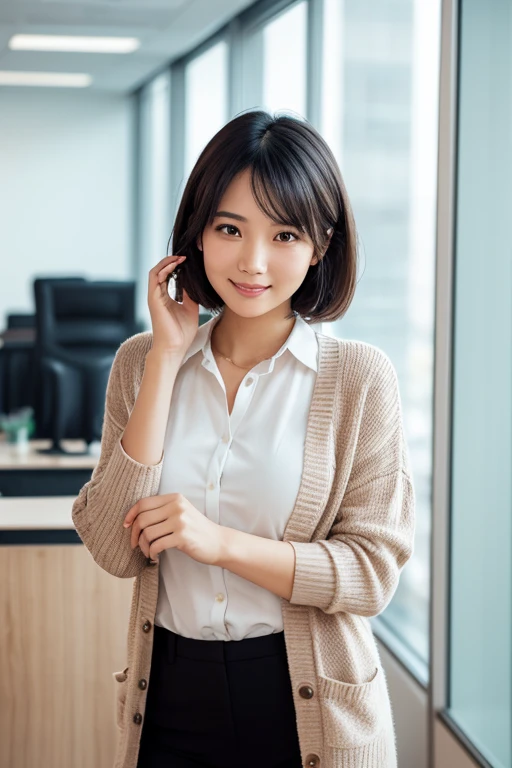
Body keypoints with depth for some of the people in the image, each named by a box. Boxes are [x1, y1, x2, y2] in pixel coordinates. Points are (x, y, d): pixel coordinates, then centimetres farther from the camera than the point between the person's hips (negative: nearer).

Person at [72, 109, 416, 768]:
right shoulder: (141, 362, -1)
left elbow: (372, 571, -10)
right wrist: (167, 358, -12)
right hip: (169, 699, 2)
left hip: (306, 709, -2)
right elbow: (115, 550, -10)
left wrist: (218, 541, -22)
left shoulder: (359, 376, -8)